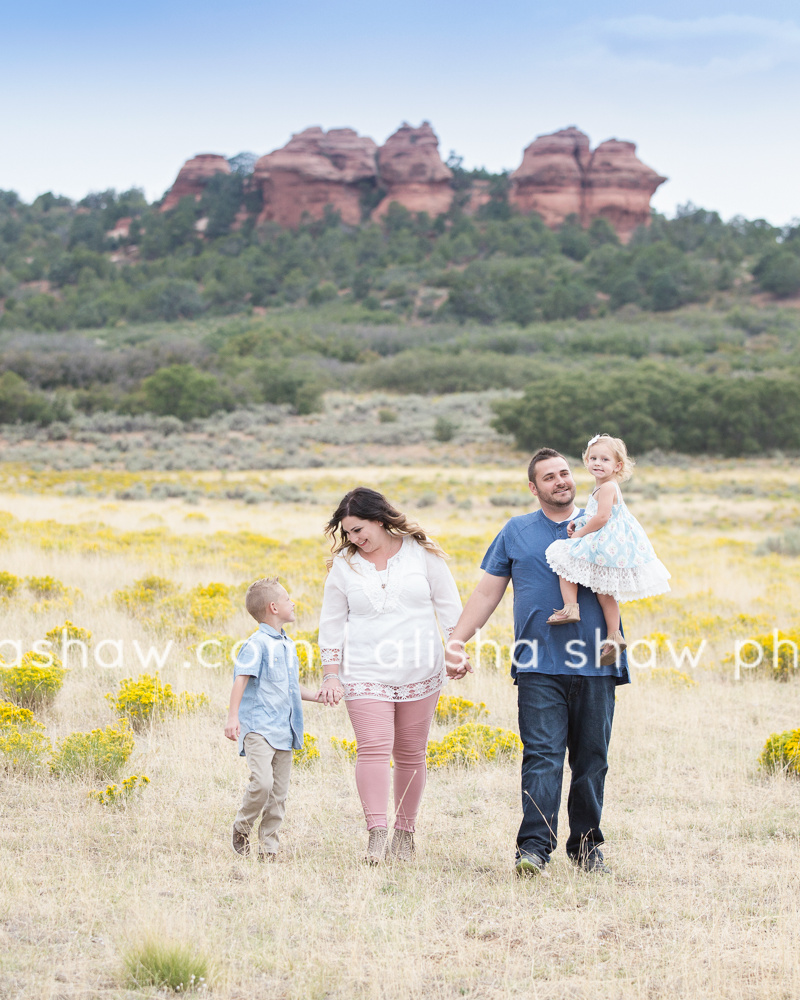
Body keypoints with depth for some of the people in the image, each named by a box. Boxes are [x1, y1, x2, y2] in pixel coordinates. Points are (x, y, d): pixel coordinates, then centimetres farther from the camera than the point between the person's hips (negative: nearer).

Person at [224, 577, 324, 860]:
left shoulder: (288, 646, 17)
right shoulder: (257, 644, -9)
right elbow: (241, 680, -16)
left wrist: (314, 696, 15)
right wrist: (233, 716, -25)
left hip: (284, 731, 8)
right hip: (258, 728, -8)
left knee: (279, 793, 5)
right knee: (262, 782, -21)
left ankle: (268, 846, 13)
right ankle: (241, 827, 2)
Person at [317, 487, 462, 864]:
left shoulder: (422, 553, 2)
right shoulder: (344, 564, 4)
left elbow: (449, 607, 7)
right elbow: (331, 622, 11)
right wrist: (331, 674, 5)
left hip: (419, 673, 0)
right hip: (366, 675, 0)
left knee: (410, 754, 6)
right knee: (373, 749, -16)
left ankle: (405, 831, 18)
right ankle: (376, 832, -21)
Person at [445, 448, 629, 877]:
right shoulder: (516, 532, 14)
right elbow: (487, 593, 14)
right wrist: (456, 639, 3)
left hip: (596, 665, 1)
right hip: (540, 666, -1)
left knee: (591, 759, 5)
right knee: (541, 755, -13)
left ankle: (587, 845, 14)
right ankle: (534, 847, -18)